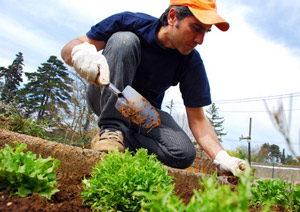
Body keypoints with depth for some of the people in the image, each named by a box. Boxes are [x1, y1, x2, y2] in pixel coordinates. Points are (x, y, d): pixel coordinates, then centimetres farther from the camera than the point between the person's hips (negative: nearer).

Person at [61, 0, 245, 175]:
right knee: (124, 39, -28)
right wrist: (81, 52, -41)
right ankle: (112, 131, -26)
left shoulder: (191, 63, -15)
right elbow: (68, 49, -16)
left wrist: (222, 158, -27)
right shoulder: (131, 23, -19)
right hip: (106, 99, -1)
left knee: (184, 154, -24)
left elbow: (197, 119, -12)